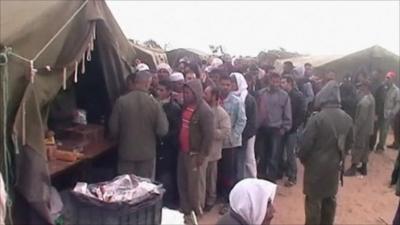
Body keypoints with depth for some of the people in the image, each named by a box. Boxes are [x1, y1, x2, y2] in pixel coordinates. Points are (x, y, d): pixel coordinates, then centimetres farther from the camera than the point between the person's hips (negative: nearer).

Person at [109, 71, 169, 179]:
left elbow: (113, 128, -6)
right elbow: (163, 130, -13)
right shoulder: (154, 103, -13)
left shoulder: (121, 101, -11)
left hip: (126, 152, 1)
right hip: (147, 153, 0)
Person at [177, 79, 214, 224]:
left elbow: (209, 135, -19)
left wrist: (203, 155, -18)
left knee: (195, 185, 4)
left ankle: (196, 213, 20)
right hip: (183, 151, 8)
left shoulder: (204, 111, -17)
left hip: (196, 153, -8)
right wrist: (179, 147, 14)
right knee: (182, 183, 16)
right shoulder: (186, 106, 9)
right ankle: (185, 210, 31)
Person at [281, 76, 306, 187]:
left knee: (291, 153, -2)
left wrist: (293, 126, -13)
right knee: (283, 152, 8)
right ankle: (286, 172, 25)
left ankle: (292, 177, 9)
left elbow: (302, 113, -9)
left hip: (292, 129, -4)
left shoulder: (298, 96, -5)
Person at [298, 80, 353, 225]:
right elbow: (348, 141, 9)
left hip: (316, 165, -6)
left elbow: (306, 143, -18)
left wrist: (302, 158, 0)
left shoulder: (317, 118, -22)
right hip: (334, 165, 6)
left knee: (314, 199, 6)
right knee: (330, 198, 19)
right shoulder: (347, 118, -2)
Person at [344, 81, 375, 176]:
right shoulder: (371, 97, 8)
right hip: (368, 127, 10)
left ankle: (353, 168, 9)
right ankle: (364, 168, 26)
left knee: (357, 147, 0)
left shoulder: (365, 100, -24)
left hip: (362, 127, -10)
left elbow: (362, 117, -25)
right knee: (364, 147, 17)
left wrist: (356, 127, -18)